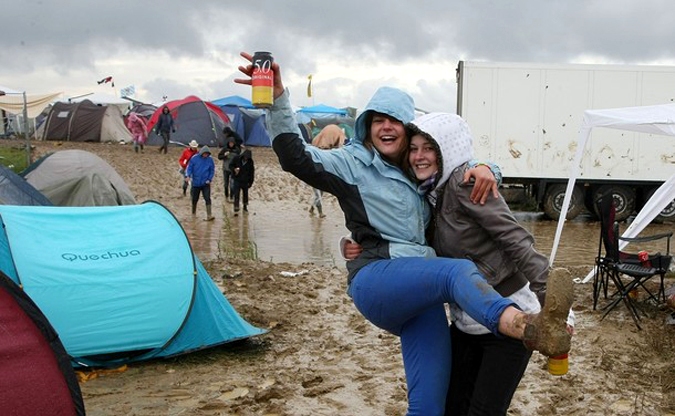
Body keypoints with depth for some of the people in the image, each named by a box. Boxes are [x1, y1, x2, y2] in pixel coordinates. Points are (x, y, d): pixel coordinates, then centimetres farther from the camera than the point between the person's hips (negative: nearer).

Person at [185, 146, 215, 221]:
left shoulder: (210, 159, -2)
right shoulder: (194, 158, -5)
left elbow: (212, 170, 3)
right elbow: (189, 167, -3)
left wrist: (209, 179, -8)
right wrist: (188, 175, -19)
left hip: (206, 184, 0)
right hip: (196, 183, 0)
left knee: (207, 199, -11)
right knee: (195, 199, 12)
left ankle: (209, 216, -12)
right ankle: (193, 213, 33)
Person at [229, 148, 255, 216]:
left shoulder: (250, 162, -5)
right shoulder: (236, 158, -10)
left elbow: (252, 172, 1)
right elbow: (230, 165, -1)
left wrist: (250, 182, 1)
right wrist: (234, 169, -23)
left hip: (245, 181, 2)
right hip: (237, 180, -2)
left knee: (245, 194, 16)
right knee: (236, 195, -8)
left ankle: (245, 207, 36)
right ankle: (236, 210, -8)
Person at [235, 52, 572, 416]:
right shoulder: (354, 164, 7)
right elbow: (297, 158, -7)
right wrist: (278, 98, -20)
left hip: (420, 292, 6)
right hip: (376, 281, -6)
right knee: (458, 271, -36)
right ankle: (528, 328, -61)